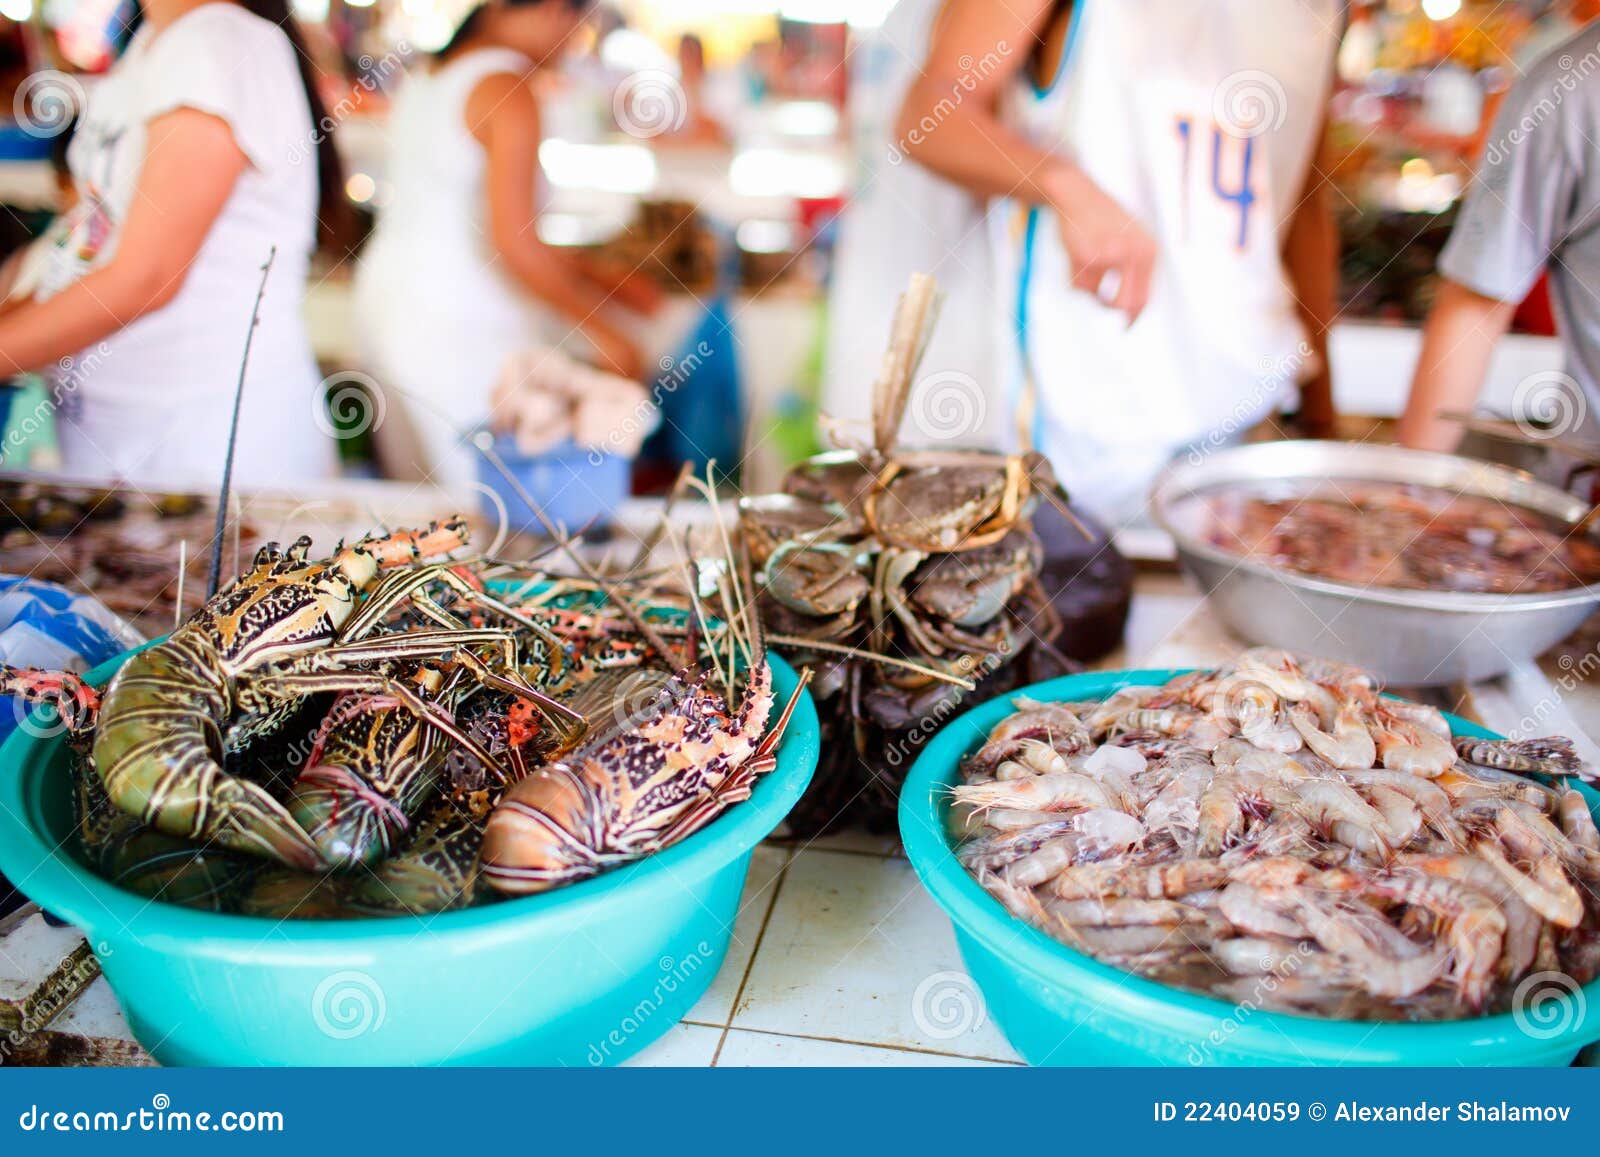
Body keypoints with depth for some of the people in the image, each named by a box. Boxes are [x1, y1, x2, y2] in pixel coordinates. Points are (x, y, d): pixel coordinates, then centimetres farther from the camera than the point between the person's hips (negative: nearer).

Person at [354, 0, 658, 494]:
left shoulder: (427, 77, 15)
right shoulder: (508, 91, -12)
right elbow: (513, 241, -20)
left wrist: (597, 277, 18)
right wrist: (601, 331, -11)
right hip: (455, 320, -9)